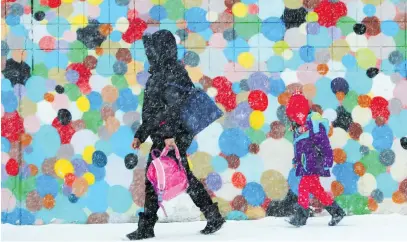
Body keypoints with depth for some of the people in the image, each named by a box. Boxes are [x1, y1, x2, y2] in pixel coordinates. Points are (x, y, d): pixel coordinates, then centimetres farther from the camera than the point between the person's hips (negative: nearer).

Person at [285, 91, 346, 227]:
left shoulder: (314, 124, -13)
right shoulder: (298, 127, 15)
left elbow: (324, 144, -15)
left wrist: (327, 161, -17)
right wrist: (296, 160, 22)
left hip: (314, 163, -9)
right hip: (305, 164, 9)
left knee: (304, 186, -15)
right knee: (316, 189, 11)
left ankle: (301, 216, -14)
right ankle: (336, 211, 21)